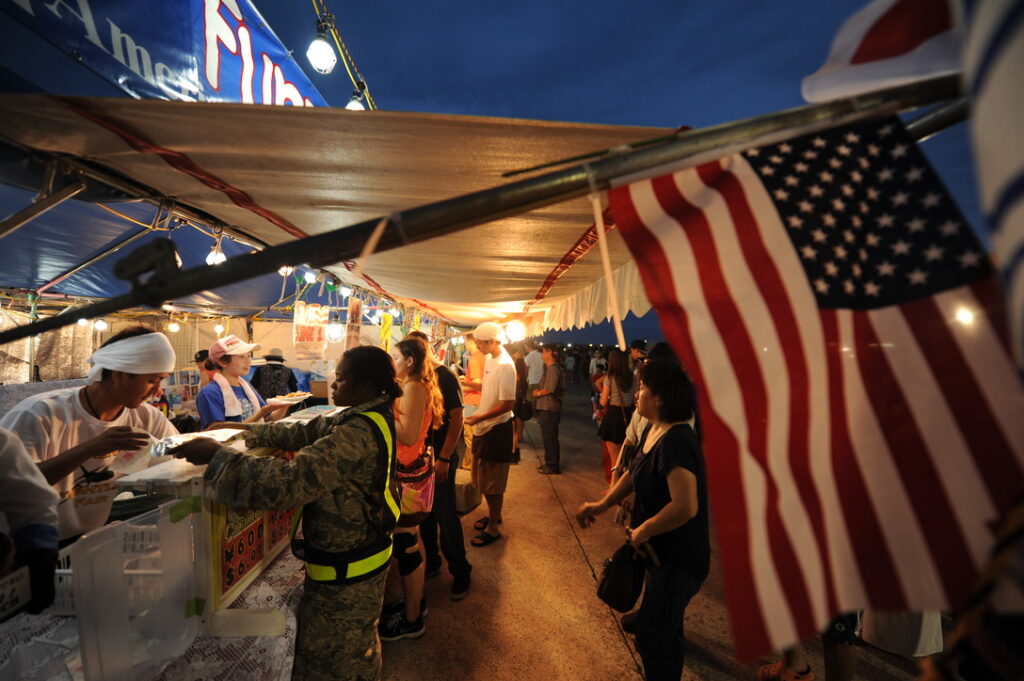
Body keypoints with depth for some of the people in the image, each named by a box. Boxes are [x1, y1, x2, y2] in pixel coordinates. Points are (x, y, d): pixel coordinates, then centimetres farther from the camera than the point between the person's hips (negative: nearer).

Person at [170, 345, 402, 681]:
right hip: (366, 550, 9)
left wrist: (218, 456, -30)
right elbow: (307, 431, 5)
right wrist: (250, 431, 4)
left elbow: (291, 481, -39)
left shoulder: (358, 434, -33)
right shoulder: (372, 417, -3)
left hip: (343, 568, -9)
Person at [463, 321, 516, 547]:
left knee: (492, 481, 5)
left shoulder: (505, 365, -22)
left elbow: (507, 404, -24)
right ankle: (493, 515, 42)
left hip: (496, 429, -9)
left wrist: (480, 417, -22)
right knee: (482, 476, 21)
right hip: (484, 427, 9)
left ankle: (493, 529, 22)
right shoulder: (490, 359, 6)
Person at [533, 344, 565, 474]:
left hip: (549, 408, -10)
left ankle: (553, 466, 6)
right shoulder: (550, 368, 16)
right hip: (547, 407, 10)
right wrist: (539, 391, 8)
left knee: (550, 438, -3)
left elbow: (550, 389, -23)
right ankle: (549, 463, 28)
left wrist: (538, 393, -8)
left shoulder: (553, 368, -16)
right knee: (548, 437, 17)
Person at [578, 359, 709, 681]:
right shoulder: (653, 431, -1)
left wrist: (643, 530, -24)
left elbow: (685, 507, -39)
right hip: (661, 550, 9)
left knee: (654, 634, 9)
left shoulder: (676, 441, -31)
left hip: (678, 559, -9)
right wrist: (602, 504, 7)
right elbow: (634, 473, 12)